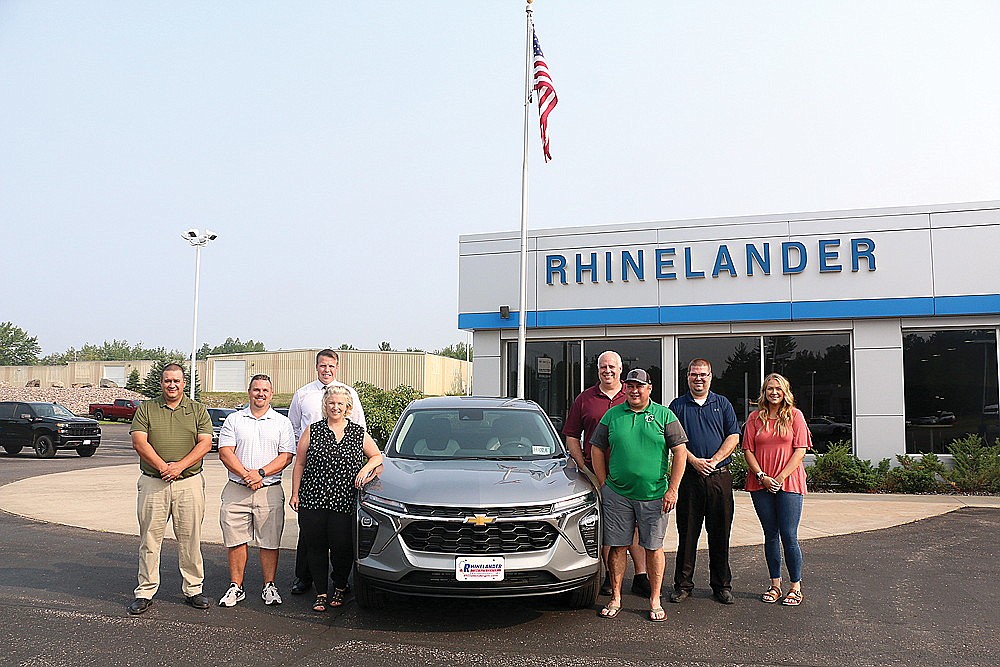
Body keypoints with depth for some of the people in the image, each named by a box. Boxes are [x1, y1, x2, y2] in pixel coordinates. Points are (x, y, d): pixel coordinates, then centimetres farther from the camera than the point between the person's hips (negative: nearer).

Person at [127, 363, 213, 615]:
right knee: (150, 538, 3)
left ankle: (193, 589, 15)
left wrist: (179, 466, -13)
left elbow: (205, 443, 0)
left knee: (190, 539, 4)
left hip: (189, 483, 0)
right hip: (153, 482, 0)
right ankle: (145, 592, 12)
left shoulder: (198, 410, 9)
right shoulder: (146, 409, 8)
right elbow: (139, 442, -3)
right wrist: (163, 467, -14)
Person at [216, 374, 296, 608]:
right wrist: (245, 474, -13)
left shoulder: (282, 422, 8)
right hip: (236, 490, 1)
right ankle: (236, 587, 16)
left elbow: (286, 456, 0)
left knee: (270, 542, 2)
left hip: (270, 491, -1)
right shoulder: (234, 420, 9)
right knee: (236, 540, 4)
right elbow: (225, 452, 0)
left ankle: (269, 586, 14)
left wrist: (261, 473, -13)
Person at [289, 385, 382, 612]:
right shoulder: (312, 431, 7)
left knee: (342, 548, -1)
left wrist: (366, 469, -3)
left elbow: (377, 456, 17)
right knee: (315, 548, 4)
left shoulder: (359, 433, 9)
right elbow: (299, 464, 9)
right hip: (312, 500, 1)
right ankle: (321, 593, 17)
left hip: (344, 502, 0)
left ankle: (340, 588, 24)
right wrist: (295, 493, 3)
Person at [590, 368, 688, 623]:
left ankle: (655, 601, 17)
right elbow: (597, 450, 11)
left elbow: (680, 452, 0)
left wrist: (672, 490, -5)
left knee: (654, 547, 6)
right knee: (617, 547, 5)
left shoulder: (664, 415, 2)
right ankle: (615, 598, 17)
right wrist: (604, 485, 5)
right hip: (617, 494, 1)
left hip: (654, 495, -1)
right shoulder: (612, 415, 6)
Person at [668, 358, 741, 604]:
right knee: (687, 532, 3)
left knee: (720, 533, 5)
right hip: (689, 476, -1)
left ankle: (722, 585, 16)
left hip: (719, 476, 1)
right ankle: (683, 584, 12)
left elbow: (733, 436, 4)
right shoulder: (678, 405, 8)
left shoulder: (722, 404, 11)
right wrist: (694, 460, -12)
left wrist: (714, 460, -9)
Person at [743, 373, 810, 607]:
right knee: (771, 535, 9)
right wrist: (762, 476, -7)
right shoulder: (755, 417, 8)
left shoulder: (794, 415, 2)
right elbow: (748, 450, 5)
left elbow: (800, 450, -3)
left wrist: (782, 476, -11)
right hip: (761, 484, 3)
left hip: (789, 483, -2)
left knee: (789, 536, -3)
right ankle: (775, 585, 18)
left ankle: (796, 587, 9)